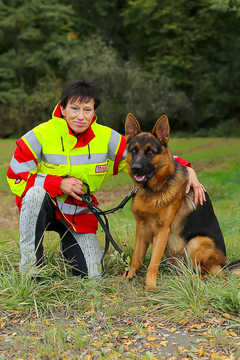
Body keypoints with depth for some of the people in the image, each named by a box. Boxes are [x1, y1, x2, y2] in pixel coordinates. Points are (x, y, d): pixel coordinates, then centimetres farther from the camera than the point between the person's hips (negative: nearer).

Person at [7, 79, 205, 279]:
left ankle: (68, 244, 28)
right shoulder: (41, 136, -16)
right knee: (36, 191, -37)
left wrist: (186, 169, -18)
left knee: (92, 276, -7)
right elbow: (16, 178, -13)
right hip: (42, 209, -2)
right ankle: (30, 266, -19)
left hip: (80, 214, 3)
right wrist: (59, 184, -26)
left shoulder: (106, 138, -8)